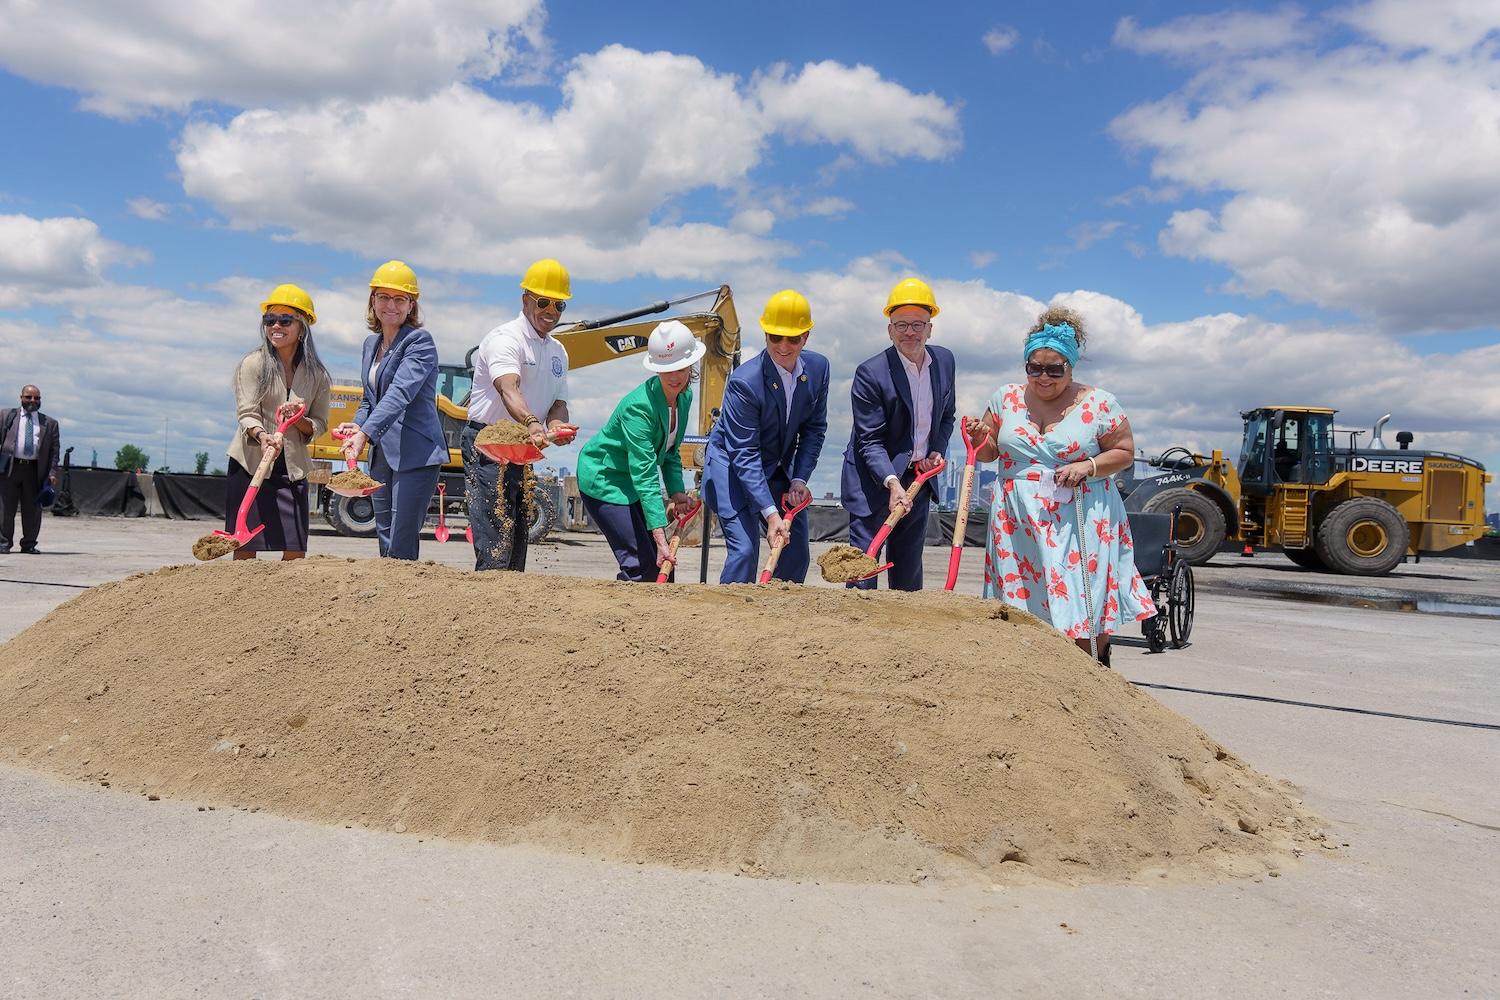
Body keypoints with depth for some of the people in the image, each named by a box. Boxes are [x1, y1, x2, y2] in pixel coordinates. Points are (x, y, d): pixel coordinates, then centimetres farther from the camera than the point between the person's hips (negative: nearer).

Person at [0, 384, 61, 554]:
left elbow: (54, 450, 8)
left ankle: (29, 545, 11)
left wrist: (52, 473, -1)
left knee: (32, 509, 3)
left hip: (35, 470, 1)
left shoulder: (49, 423, 11)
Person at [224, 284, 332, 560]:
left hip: (292, 468, 2)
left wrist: (299, 421, -15)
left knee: (296, 552, -1)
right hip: (250, 464, -2)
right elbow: (246, 413, -10)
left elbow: (319, 425, 7)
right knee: (245, 547, -1)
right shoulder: (252, 364, -2)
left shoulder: (317, 375, 6)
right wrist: (262, 436, -31)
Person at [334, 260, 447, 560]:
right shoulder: (370, 344, 16)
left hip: (416, 454, -8)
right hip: (381, 453, 9)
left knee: (401, 547, -10)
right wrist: (356, 424, 2)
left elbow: (400, 393, -24)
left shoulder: (420, 341, -10)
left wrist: (366, 434, -35)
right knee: (385, 544, 13)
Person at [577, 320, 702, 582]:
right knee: (642, 564, -16)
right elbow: (645, 475, -32)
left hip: (630, 482, 8)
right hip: (602, 480, -8)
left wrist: (677, 492, -8)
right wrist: (660, 537, -36)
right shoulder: (639, 406, -28)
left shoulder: (685, 396, -3)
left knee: (662, 563, 4)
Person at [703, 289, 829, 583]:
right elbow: (744, 454, -27)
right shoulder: (743, 382, -27)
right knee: (744, 549, -16)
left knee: (796, 550, 5)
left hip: (778, 468, 6)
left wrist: (800, 479, -10)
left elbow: (814, 428, 2)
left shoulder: (818, 368, -8)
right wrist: (770, 513, -32)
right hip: (733, 467, -6)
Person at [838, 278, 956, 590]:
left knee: (909, 568, 14)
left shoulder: (945, 360, 2)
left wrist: (938, 451, 0)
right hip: (874, 480, -6)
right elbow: (870, 441, -18)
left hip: (919, 478, 6)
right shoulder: (870, 373, -17)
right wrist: (892, 483, -31)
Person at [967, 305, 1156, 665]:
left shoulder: (1098, 403, -1)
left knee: (1084, 611, -4)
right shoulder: (1006, 398, 7)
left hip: (1079, 522, -2)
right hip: (1017, 523, 3)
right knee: (1023, 608, 2)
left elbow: (1124, 452, 3)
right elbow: (989, 452, 14)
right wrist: (980, 439, -9)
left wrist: (1088, 466, -14)